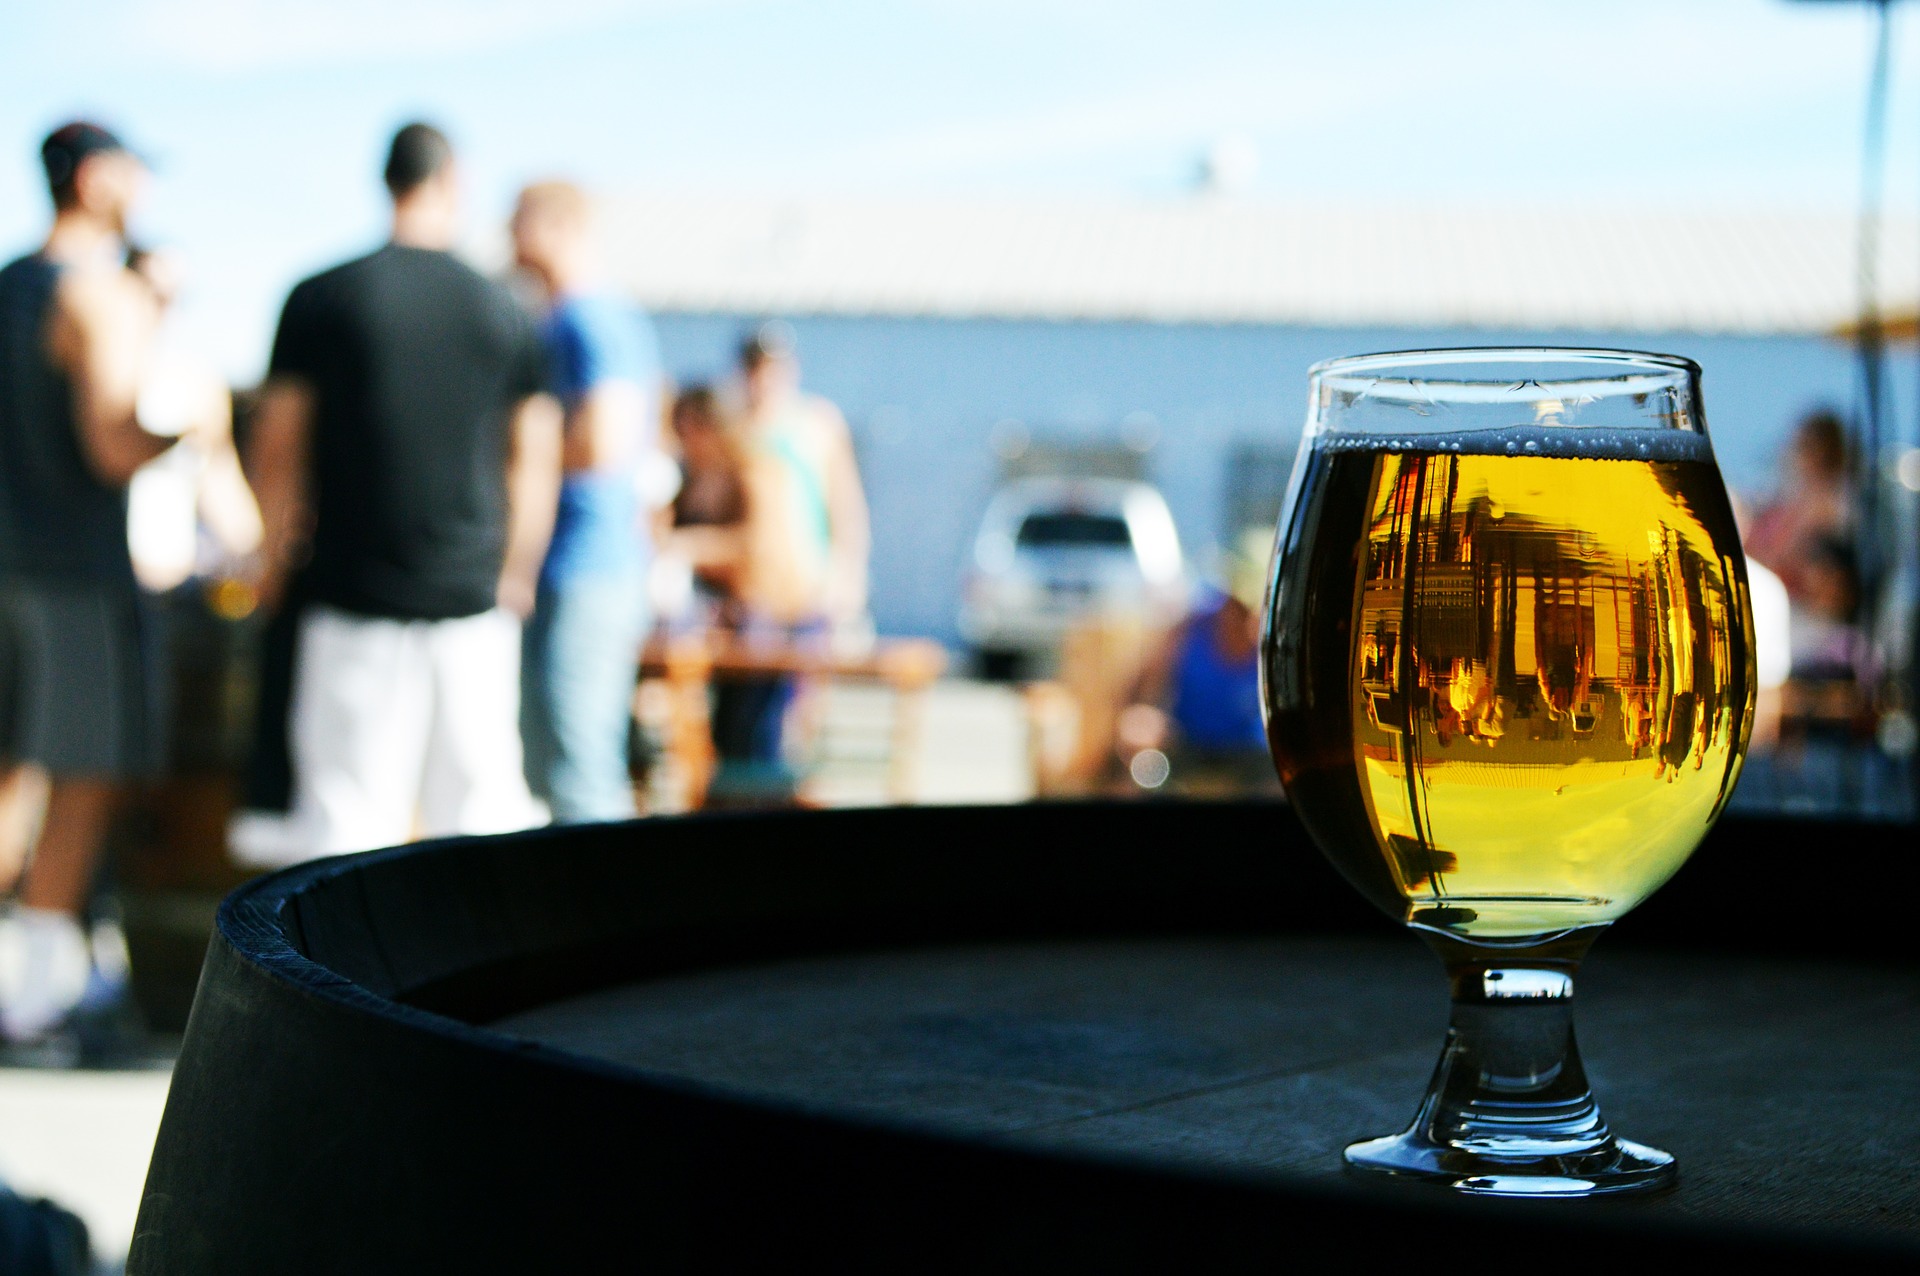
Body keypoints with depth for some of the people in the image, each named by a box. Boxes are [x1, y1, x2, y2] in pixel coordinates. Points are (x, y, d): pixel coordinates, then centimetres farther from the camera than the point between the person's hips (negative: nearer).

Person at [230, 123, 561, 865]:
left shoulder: (318, 300, -1)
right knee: (481, 805, 7)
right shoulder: (504, 313, 3)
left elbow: (274, 447, 2)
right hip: (472, 594, 1)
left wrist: (275, 557, 16)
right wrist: (515, 574, 20)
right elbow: (536, 459, 8)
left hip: (352, 589, -1)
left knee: (344, 816, 0)